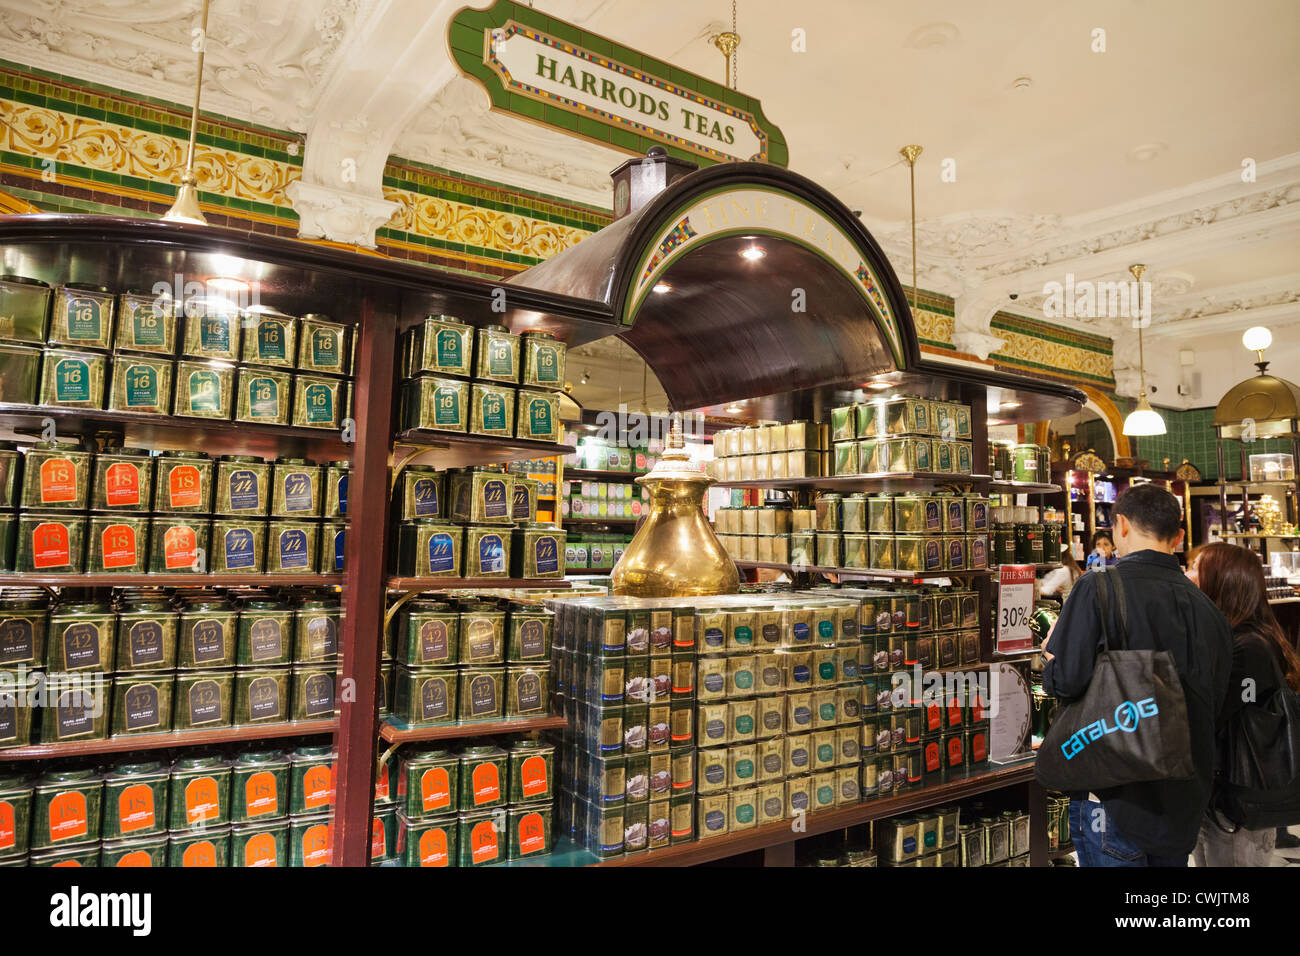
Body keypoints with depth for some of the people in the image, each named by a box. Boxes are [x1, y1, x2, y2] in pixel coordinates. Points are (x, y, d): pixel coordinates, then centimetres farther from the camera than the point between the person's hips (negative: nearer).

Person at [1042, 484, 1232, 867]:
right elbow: (1215, 709, 11)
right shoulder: (1207, 608, 4)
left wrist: (1051, 656, 0)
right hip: (1185, 801, 6)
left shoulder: (1097, 588, -15)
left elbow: (1066, 680, -21)